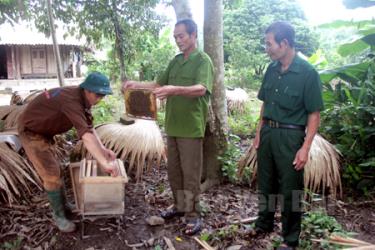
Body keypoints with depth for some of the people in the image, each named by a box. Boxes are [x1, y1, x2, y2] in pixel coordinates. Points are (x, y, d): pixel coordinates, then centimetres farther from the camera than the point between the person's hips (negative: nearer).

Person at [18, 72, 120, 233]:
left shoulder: (83, 98, -6)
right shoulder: (72, 100, -36)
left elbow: (89, 127, 0)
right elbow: (86, 135, -46)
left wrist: (102, 149, -11)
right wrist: (104, 163, -48)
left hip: (43, 131, 9)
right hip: (31, 131, -9)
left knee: (54, 169, 17)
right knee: (51, 174, -7)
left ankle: (62, 206, 32)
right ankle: (59, 215, 9)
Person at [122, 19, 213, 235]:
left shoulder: (203, 60, -9)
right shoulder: (175, 61, 14)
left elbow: (201, 89, -26)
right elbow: (159, 84, 17)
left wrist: (175, 90, -43)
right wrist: (136, 84, 1)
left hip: (191, 128, -7)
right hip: (173, 126, 7)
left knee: (191, 174, 1)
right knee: (174, 171, 15)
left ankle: (194, 215, 14)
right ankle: (180, 206, 31)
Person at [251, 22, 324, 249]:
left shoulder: (308, 73, -14)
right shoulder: (272, 69, 3)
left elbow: (314, 114, -12)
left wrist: (305, 148, -16)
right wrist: (259, 132, 11)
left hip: (291, 136, -5)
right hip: (268, 133, 6)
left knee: (290, 189, 7)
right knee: (266, 183, 18)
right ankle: (264, 223, 40)